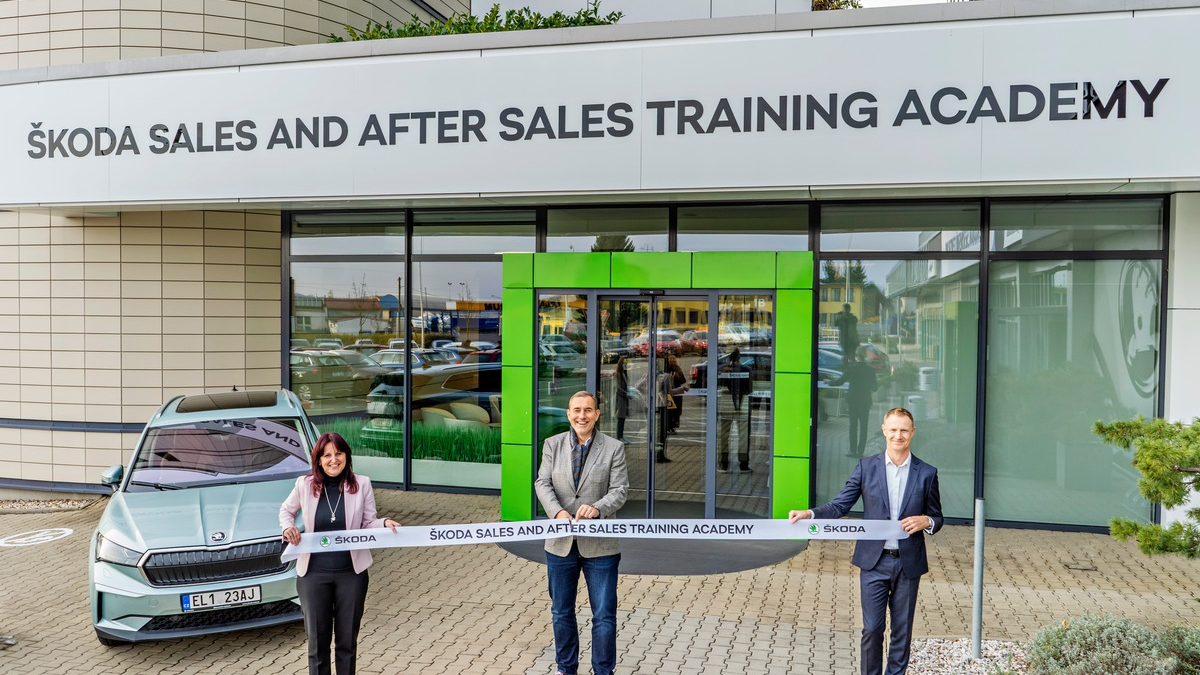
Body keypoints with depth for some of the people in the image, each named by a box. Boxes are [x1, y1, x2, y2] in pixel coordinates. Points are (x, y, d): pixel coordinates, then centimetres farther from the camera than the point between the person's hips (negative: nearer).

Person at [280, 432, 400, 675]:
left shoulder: (362, 484, -5)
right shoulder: (305, 484, -4)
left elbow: (368, 523, -1)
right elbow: (286, 510, 14)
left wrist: (384, 523, -21)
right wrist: (287, 527, -6)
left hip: (351, 573, 0)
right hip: (313, 574, 0)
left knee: (347, 641, 13)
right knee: (317, 641, 11)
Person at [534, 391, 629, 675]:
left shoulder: (614, 448, -3)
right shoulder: (553, 444, 3)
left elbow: (620, 490, -8)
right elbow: (543, 483, -4)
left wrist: (597, 507, -27)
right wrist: (557, 511, -22)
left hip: (599, 545, -2)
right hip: (561, 543, 3)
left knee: (604, 615, 4)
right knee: (561, 612, 16)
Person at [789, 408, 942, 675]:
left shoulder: (926, 473, 1)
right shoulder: (867, 466, 0)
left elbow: (937, 518, 9)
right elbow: (839, 505, -3)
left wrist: (925, 521, -15)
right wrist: (809, 514, -19)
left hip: (908, 563, 1)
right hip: (874, 562, -1)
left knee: (902, 629, 11)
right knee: (872, 628, 3)